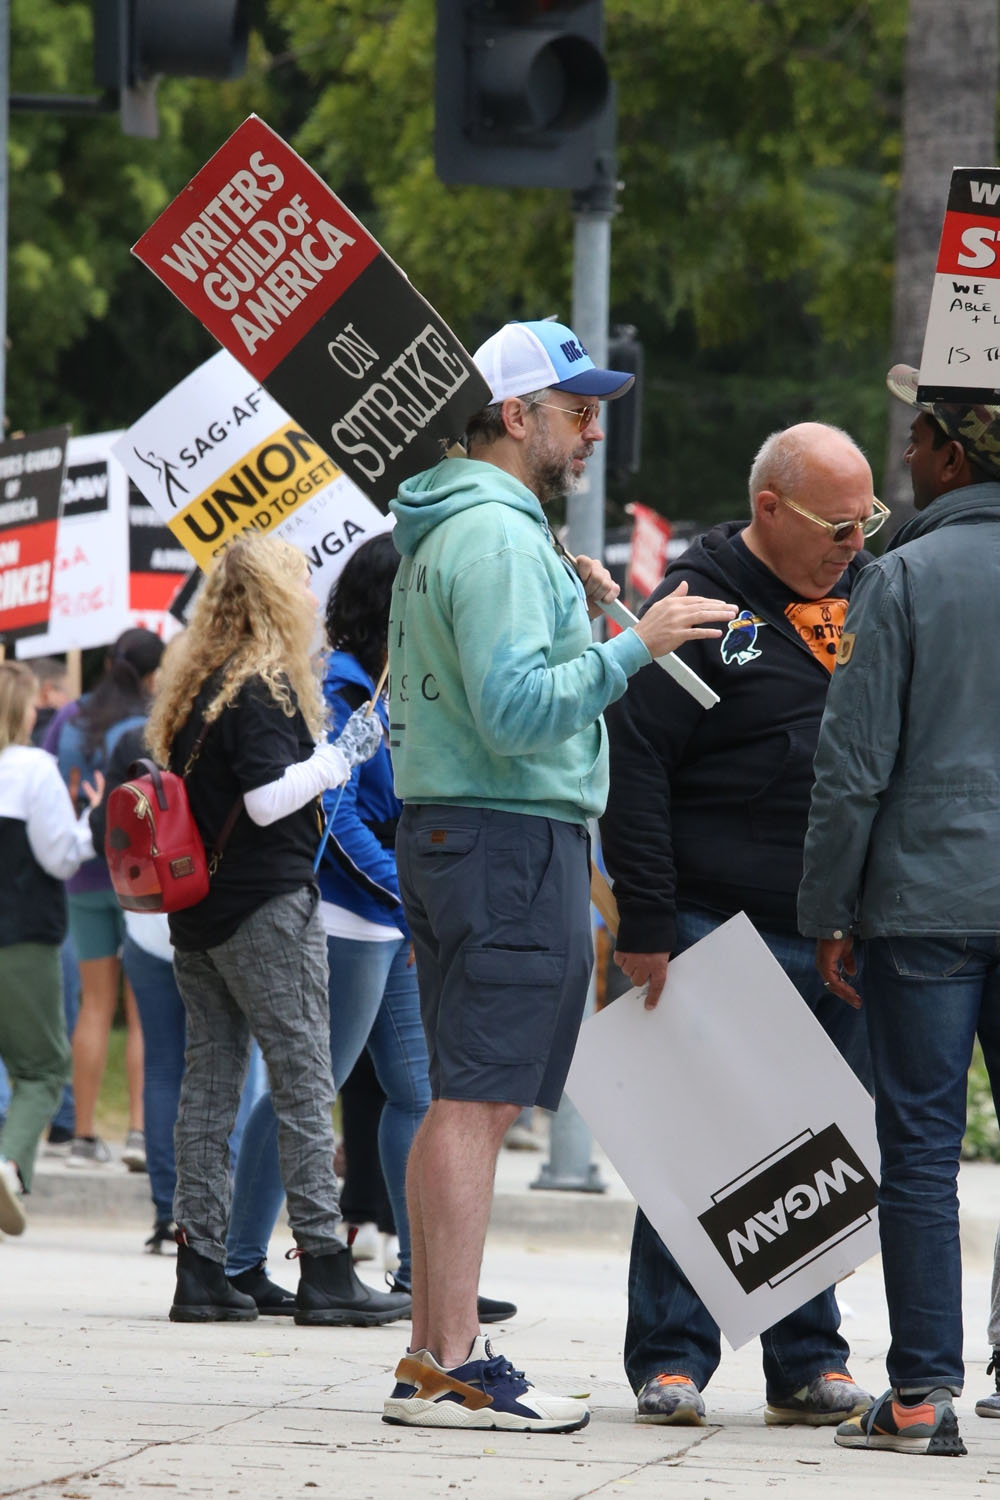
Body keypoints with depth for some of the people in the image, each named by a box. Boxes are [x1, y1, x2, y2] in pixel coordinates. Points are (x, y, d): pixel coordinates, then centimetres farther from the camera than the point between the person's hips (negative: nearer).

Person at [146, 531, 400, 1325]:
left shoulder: (195, 686, 13)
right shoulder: (263, 687, -12)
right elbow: (268, 799, -18)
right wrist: (342, 753, -9)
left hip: (197, 911, 8)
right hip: (266, 907, -8)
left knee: (209, 1082, 7)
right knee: (304, 1083, -5)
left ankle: (200, 1267, 5)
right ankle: (323, 1267, -6)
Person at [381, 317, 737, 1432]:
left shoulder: (442, 532, 19)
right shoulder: (497, 535, -13)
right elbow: (516, 710, -21)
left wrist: (564, 614, 17)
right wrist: (629, 644, -19)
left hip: (447, 831, 11)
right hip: (512, 837, -11)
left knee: (460, 1103, 11)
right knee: (476, 1103, -11)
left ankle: (434, 1353, 13)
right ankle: (453, 1369, -12)